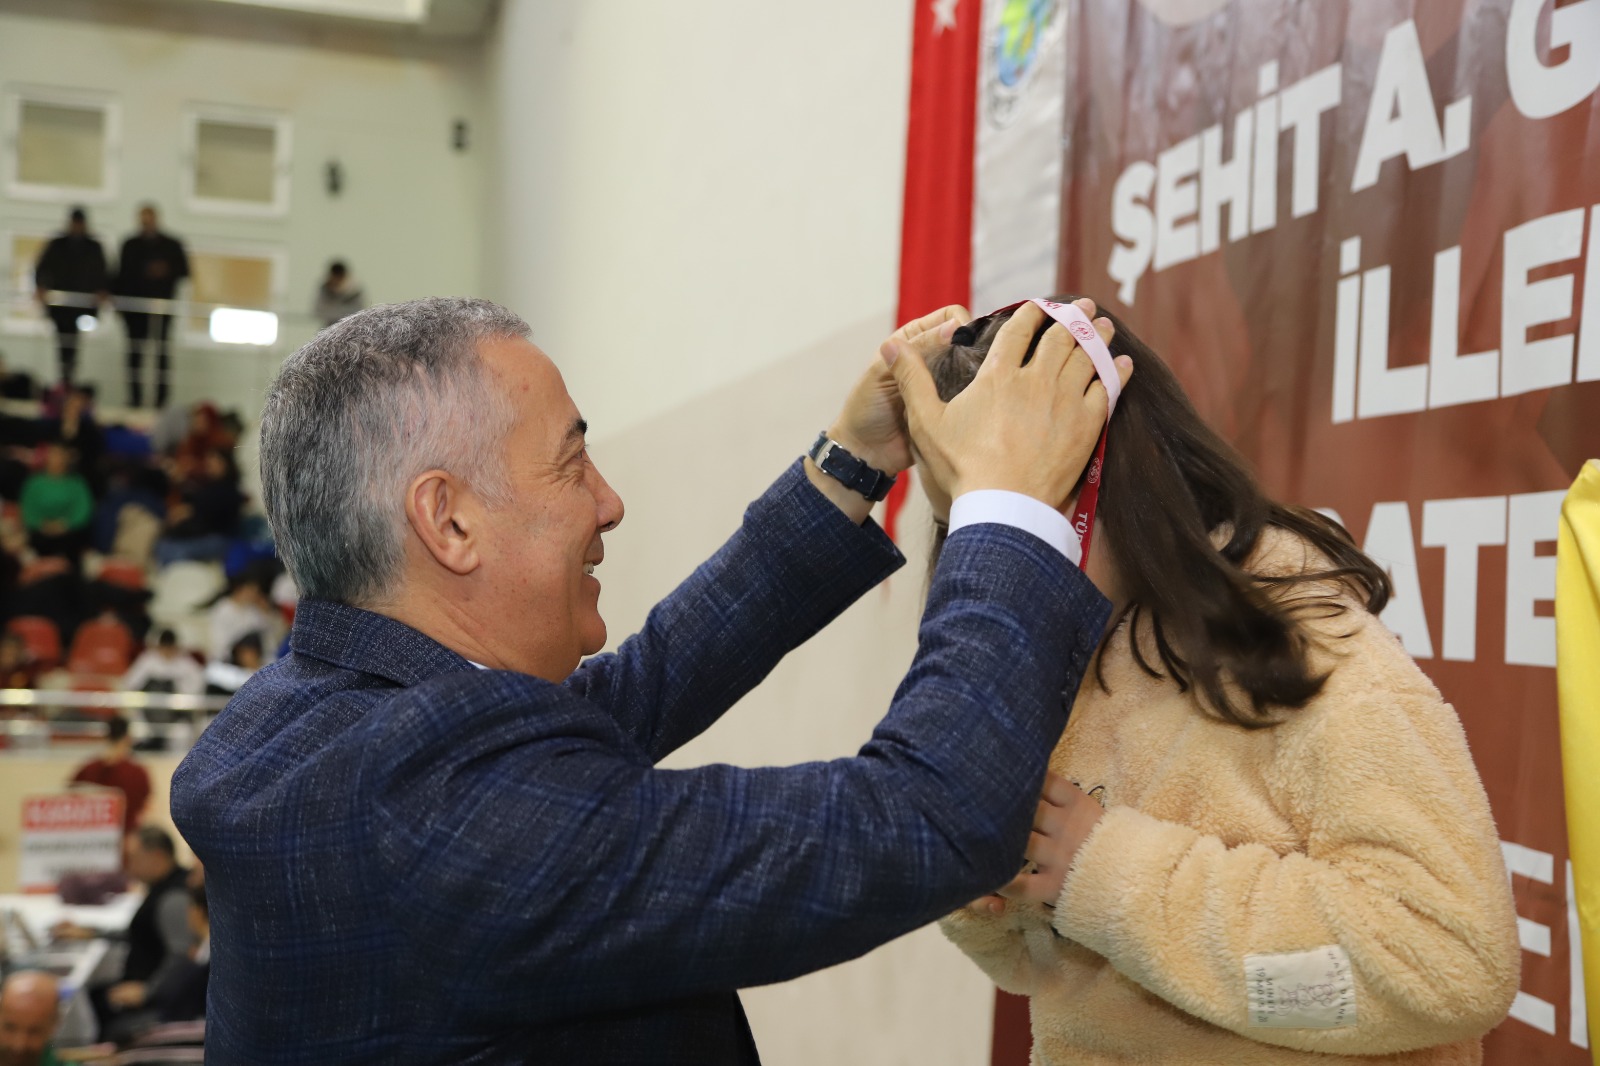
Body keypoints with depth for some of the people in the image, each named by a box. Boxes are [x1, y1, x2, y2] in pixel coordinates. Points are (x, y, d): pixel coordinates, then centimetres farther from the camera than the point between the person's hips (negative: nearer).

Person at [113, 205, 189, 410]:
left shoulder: (172, 245, 10)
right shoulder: (130, 245, 14)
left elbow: (183, 271, 6)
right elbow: (122, 274, 9)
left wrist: (167, 271, -13)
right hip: (135, 304, 2)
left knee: (161, 350, -6)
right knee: (135, 349, -1)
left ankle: (161, 396, -6)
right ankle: (135, 396, 1)